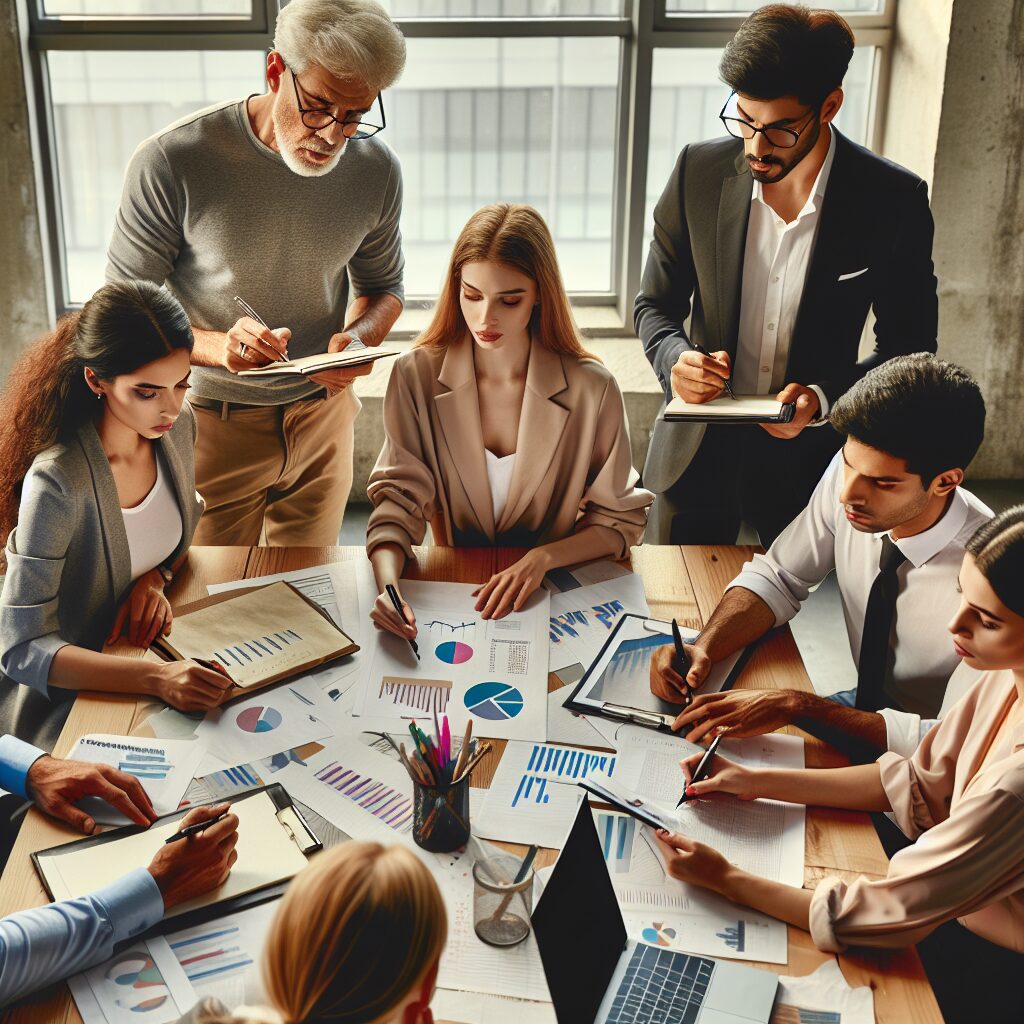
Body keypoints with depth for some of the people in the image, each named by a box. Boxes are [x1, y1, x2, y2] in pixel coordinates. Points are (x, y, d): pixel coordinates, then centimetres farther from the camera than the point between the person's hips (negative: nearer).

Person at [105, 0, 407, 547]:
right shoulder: (171, 163, -21)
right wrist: (216, 347, -32)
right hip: (211, 421, -3)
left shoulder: (376, 169, -8)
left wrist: (357, 337, -15)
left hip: (324, 415, 4)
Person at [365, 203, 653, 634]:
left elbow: (620, 519, 0)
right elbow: (398, 500, -7)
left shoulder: (591, 389, -7)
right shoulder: (415, 376, -5)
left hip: (551, 594, -1)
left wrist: (543, 558, -16)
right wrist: (388, 586, -26)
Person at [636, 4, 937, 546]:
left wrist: (824, 398, -22)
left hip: (811, 455, -1)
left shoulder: (894, 200, -13)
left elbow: (907, 348, -4)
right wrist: (674, 358, -18)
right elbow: (656, 304, 3)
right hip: (696, 449, 2)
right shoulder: (699, 171, -8)